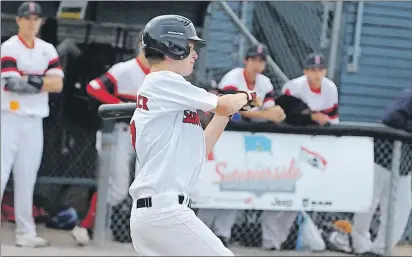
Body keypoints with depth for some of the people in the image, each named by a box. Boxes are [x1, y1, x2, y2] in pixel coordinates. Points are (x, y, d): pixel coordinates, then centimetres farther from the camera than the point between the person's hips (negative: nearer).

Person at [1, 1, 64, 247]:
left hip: (34, 121, 5)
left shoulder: (48, 50, 10)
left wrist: (27, 81, -11)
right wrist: (40, 82, -12)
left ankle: (25, 232, 12)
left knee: (27, 178, 8)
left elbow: (57, 84, -1)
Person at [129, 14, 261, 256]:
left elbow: (198, 151, 23)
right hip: (165, 211, -10)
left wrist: (225, 112, 20)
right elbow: (225, 106, -5)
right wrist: (246, 97, 16)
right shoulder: (163, 82, -6)